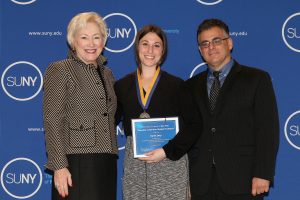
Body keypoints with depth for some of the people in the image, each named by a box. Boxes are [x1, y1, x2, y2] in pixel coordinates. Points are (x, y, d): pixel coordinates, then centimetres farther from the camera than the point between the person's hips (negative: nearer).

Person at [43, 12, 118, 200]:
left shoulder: (107, 74, 17)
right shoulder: (59, 70, -2)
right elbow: (52, 121, -8)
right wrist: (59, 166, -16)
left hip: (107, 164, 6)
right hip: (76, 165, -6)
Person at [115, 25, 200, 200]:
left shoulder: (176, 85, 4)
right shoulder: (123, 86, 10)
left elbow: (193, 126, -1)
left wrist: (167, 152, -10)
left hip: (170, 163, -2)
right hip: (134, 166, 2)